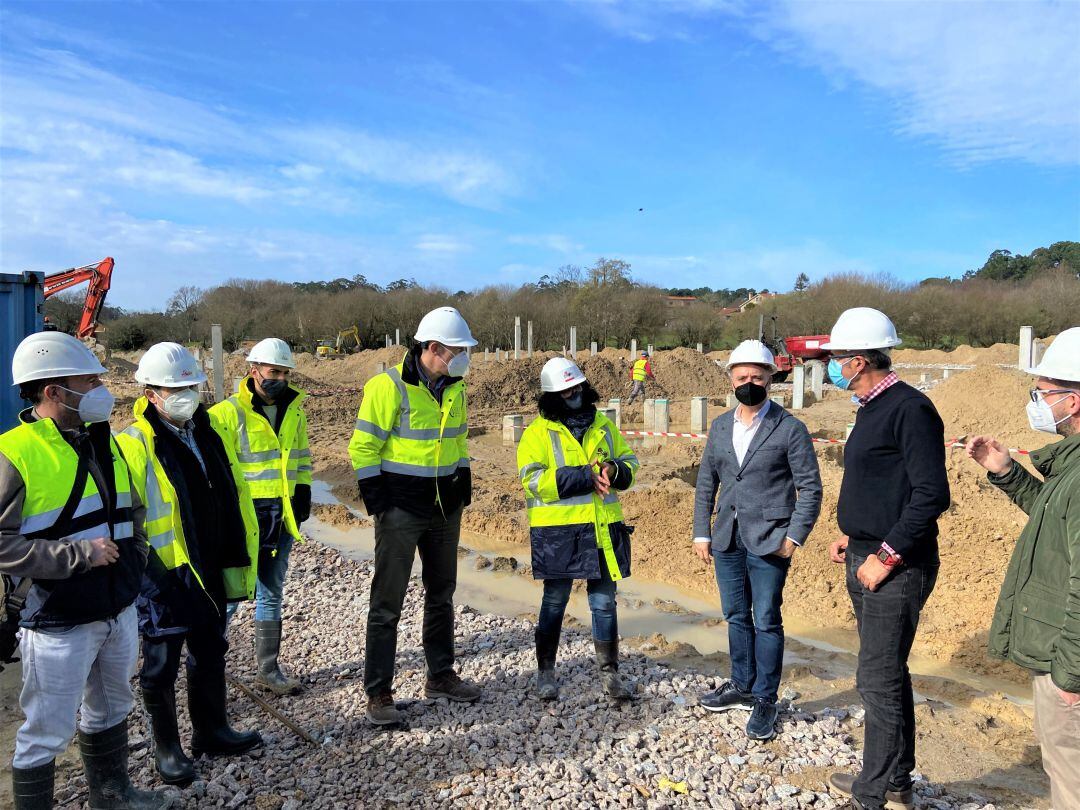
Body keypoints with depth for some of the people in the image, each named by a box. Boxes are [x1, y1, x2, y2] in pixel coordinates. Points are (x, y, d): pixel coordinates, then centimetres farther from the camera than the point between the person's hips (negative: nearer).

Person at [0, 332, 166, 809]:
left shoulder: (102, 441, 7)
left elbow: (132, 510, 19)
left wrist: (134, 560, 11)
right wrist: (80, 554, -23)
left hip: (119, 612, 8)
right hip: (59, 625, -7)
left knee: (110, 710, 24)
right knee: (46, 734, 7)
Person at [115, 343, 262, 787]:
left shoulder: (209, 433, 6)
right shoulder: (133, 445, -15)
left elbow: (234, 498, 12)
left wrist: (241, 556, 12)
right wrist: (146, 576, -19)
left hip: (211, 574, 7)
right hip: (164, 579, -7)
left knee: (210, 654, 20)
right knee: (162, 666, 10)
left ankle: (211, 730, 38)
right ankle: (167, 748, 28)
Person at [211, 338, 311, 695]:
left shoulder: (293, 409, 8)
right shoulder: (228, 413, -11)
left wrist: (303, 493, 13)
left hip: (282, 515, 6)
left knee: (271, 594, 14)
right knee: (232, 592, -3)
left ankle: (268, 669, 25)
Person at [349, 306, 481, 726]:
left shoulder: (453, 388, 6)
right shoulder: (389, 386, -16)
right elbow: (363, 446, -12)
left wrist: (463, 480, 11)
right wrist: (377, 498, -15)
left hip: (446, 507, 7)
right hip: (401, 510, -7)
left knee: (441, 594, 17)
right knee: (387, 601, 1)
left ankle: (441, 675, 32)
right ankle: (378, 692, 12)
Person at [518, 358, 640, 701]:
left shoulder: (604, 425, 11)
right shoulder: (538, 432, -3)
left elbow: (630, 461, 15)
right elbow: (533, 480, -14)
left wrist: (615, 471, -10)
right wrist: (585, 477, -19)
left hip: (603, 529, 4)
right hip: (558, 532, -4)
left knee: (604, 601, 10)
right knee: (554, 602, 8)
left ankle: (609, 672, 23)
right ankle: (545, 672, 22)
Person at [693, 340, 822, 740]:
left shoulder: (790, 429, -6)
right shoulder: (720, 427, 9)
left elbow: (810, 488, -6)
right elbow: (706, 483, 13)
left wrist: (795, 537, -12)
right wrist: (701, 532, 7)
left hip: (768, 541, -5)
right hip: (726, 539, 5)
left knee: (767, 621, 2)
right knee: (736, 617, 16)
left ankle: (765, 700, 17)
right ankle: (741, 685, 32)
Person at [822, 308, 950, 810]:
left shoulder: (910, 409, -17)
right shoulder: (871, 408, 12)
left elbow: (931, 494, -23)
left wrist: (886, 556, -20)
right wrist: (851, 534, 15)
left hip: (896, 567, -10)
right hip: (866, 560, 10)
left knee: (879, 681, 0)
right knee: (886, 673, 19)